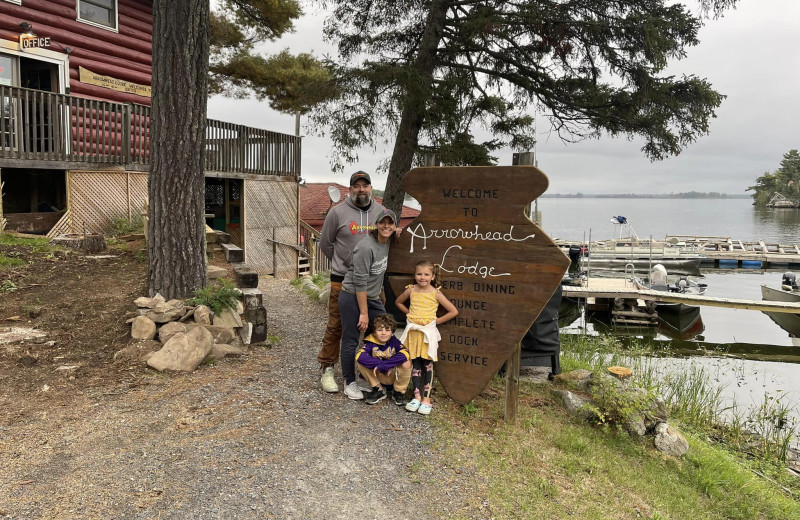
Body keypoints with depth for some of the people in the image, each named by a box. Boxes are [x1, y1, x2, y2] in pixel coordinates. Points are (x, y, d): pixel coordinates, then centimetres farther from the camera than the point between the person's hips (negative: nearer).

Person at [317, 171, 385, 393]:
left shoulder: (382, 213, 7)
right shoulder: (338, 212, -3)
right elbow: (325, 244, 5)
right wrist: (341, 263, 8)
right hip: (342, 280, -3)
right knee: (335, 326, 0)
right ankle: (327, 369, 13)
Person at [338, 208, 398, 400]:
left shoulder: (388, 241, 0)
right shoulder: (366, 247, -23)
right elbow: (360, 282, -22)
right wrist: (363, 313, -19)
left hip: (372, 297, 8)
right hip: (352, 297, -8)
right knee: (351, 341, 0)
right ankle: (349, 383, 14)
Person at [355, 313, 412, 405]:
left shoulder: (395, 342, -14)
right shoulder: (371, 343, -12)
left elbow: (405, 354, -35)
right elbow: (359, 356, -30)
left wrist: (382, 365, -35)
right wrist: (379, 364, -35)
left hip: (394, 376, -1)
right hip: (378, 376, 1)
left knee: (406, 363, -30)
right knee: (360, 362, -21)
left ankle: (398, 392, -2)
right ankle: (379, 390, -1)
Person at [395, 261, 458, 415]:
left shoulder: (435, 293, -9)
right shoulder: (411, 290, -1)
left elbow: (453, 311, -7)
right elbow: (398, 302, 19)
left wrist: (436, 320, -6)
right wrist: (410, 314, 8)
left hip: (428, 332, -3)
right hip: (413, 331, 3)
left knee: (427, 365, 3)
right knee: (415, 365, 7)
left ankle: (426, 398, 10)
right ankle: (417, 396, 15)